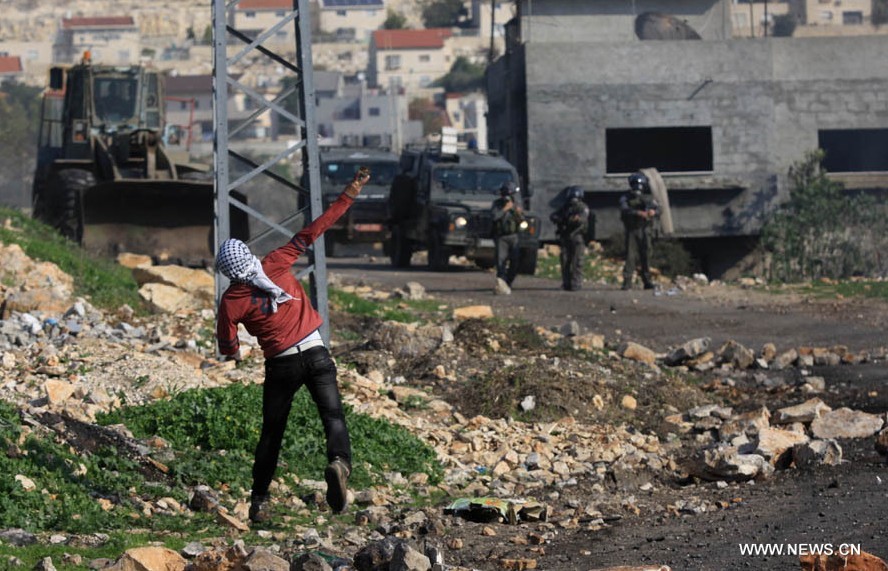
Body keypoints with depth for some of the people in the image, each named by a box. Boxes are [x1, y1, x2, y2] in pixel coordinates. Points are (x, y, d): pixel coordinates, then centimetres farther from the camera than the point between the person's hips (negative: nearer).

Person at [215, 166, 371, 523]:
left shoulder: (231, 301, -3)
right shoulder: (275, 264, -3)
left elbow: (228, 349, 3)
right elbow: (311, 232, -2)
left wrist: (234, 353, 29)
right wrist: (349, 195, 1)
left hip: (281, 366, 0)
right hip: (316, 355, 0)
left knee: (271, 433, 14)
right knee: (333, 416, -9)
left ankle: (259, 501, 17)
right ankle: (339, 461, -39)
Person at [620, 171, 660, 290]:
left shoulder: (648, 198, 8)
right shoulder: (626, 198, -1)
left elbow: (658, 210, -2)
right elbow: (625, 210, -19)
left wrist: (653, 211, -27)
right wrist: (638, 213, -35)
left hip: (645, 230, 3)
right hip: (632, 230, -3)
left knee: (646, 256, 4)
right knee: (631, 255, -10)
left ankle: (647, 281, 11)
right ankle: (627, 281, -10)